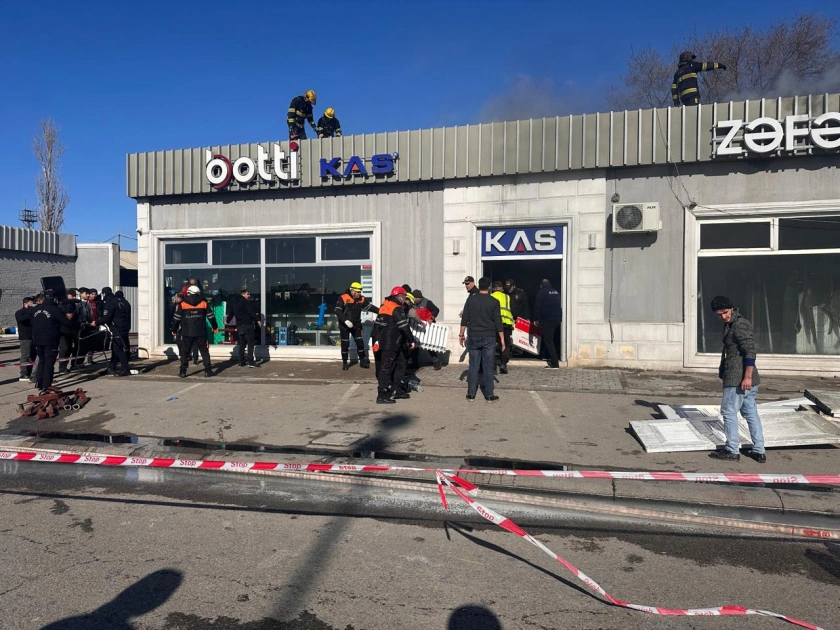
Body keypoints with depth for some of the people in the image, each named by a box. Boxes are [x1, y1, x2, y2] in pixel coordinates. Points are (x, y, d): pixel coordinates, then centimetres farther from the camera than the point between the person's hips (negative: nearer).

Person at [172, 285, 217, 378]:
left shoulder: (182, 304, 0)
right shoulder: (204, 303, 3)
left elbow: (176, 319, 3)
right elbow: (211, 316, 7)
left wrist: (174, 330, 15)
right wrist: (215, 327, 21)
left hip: (187, 333, -1)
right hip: (201, 333, 1)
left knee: (185, 352, 10)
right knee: (204, 351, 9)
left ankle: (183, 371, 8)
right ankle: (208, 371, 5)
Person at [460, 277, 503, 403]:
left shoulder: (471, 299, 1)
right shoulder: (494, 301, -4)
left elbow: (464, 319, 1)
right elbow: (498, 322, -5)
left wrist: (461, 334, 10)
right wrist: (502, 339, 1)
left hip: (474, 337, 1)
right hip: (489, 338, -1)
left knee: (473, 366, 6)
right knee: (488, 367, 3)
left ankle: (471, 394, 10)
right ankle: (489, 396, 7)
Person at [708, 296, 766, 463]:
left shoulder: (740, 325, -15)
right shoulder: (730, 324, 16)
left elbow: (750, 351, -22)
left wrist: (747, 376, -25)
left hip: (739, 379, -10)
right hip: (741, 377, 10)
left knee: (729, 411, -2)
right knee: (751, 412, 12)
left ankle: (732, 451, 6)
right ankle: (759, 451, 19)